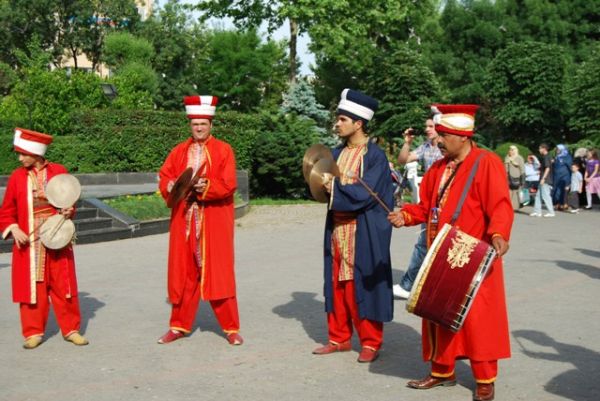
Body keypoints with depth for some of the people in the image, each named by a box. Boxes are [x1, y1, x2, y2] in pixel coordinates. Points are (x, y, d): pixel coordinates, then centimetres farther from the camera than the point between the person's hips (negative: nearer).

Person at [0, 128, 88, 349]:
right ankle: (34, 333, 16)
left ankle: (71, 329, 17)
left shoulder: (59, 172, -3)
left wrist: (68, 211, -13)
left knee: (63, 287, 5)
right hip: (29, 245, 1)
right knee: (31, 288, 5)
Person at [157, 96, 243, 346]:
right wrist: (172, 186, -14)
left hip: (214, 222, -3)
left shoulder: (223, 150, -1)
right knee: (184, 273, 8)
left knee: (218, 272, -1)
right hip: (184, 221, 3)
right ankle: (180, 325, 17)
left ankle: (231, 328, 6)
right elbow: (164, 177, 8)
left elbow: (228, 184, -10)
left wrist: (205, 187, -26)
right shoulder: (179, 151, 12)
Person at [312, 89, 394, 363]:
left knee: (363, 286, -1)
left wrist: (335, 187, -10)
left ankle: (371, 343, 11)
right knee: (337, 285, 10)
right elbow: (325, 186, 13)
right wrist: (324, 184, -9)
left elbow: (365, 194, -18)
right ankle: (339, 338, 21)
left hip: (364, 233, -6)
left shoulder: (375, 156, -10)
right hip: (337, 229, 6)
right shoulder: (337, 153, 11)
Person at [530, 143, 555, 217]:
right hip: (545, 180, 10)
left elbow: (547, 168, -21)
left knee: (545, 196, -6)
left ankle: (551, 212, -2)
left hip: (545, 180, -10)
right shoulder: (548, 156, 15)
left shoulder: (546, 157, -14)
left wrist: (543, 178, -23)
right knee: (538, 195, 11)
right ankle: (537, 211, 13)